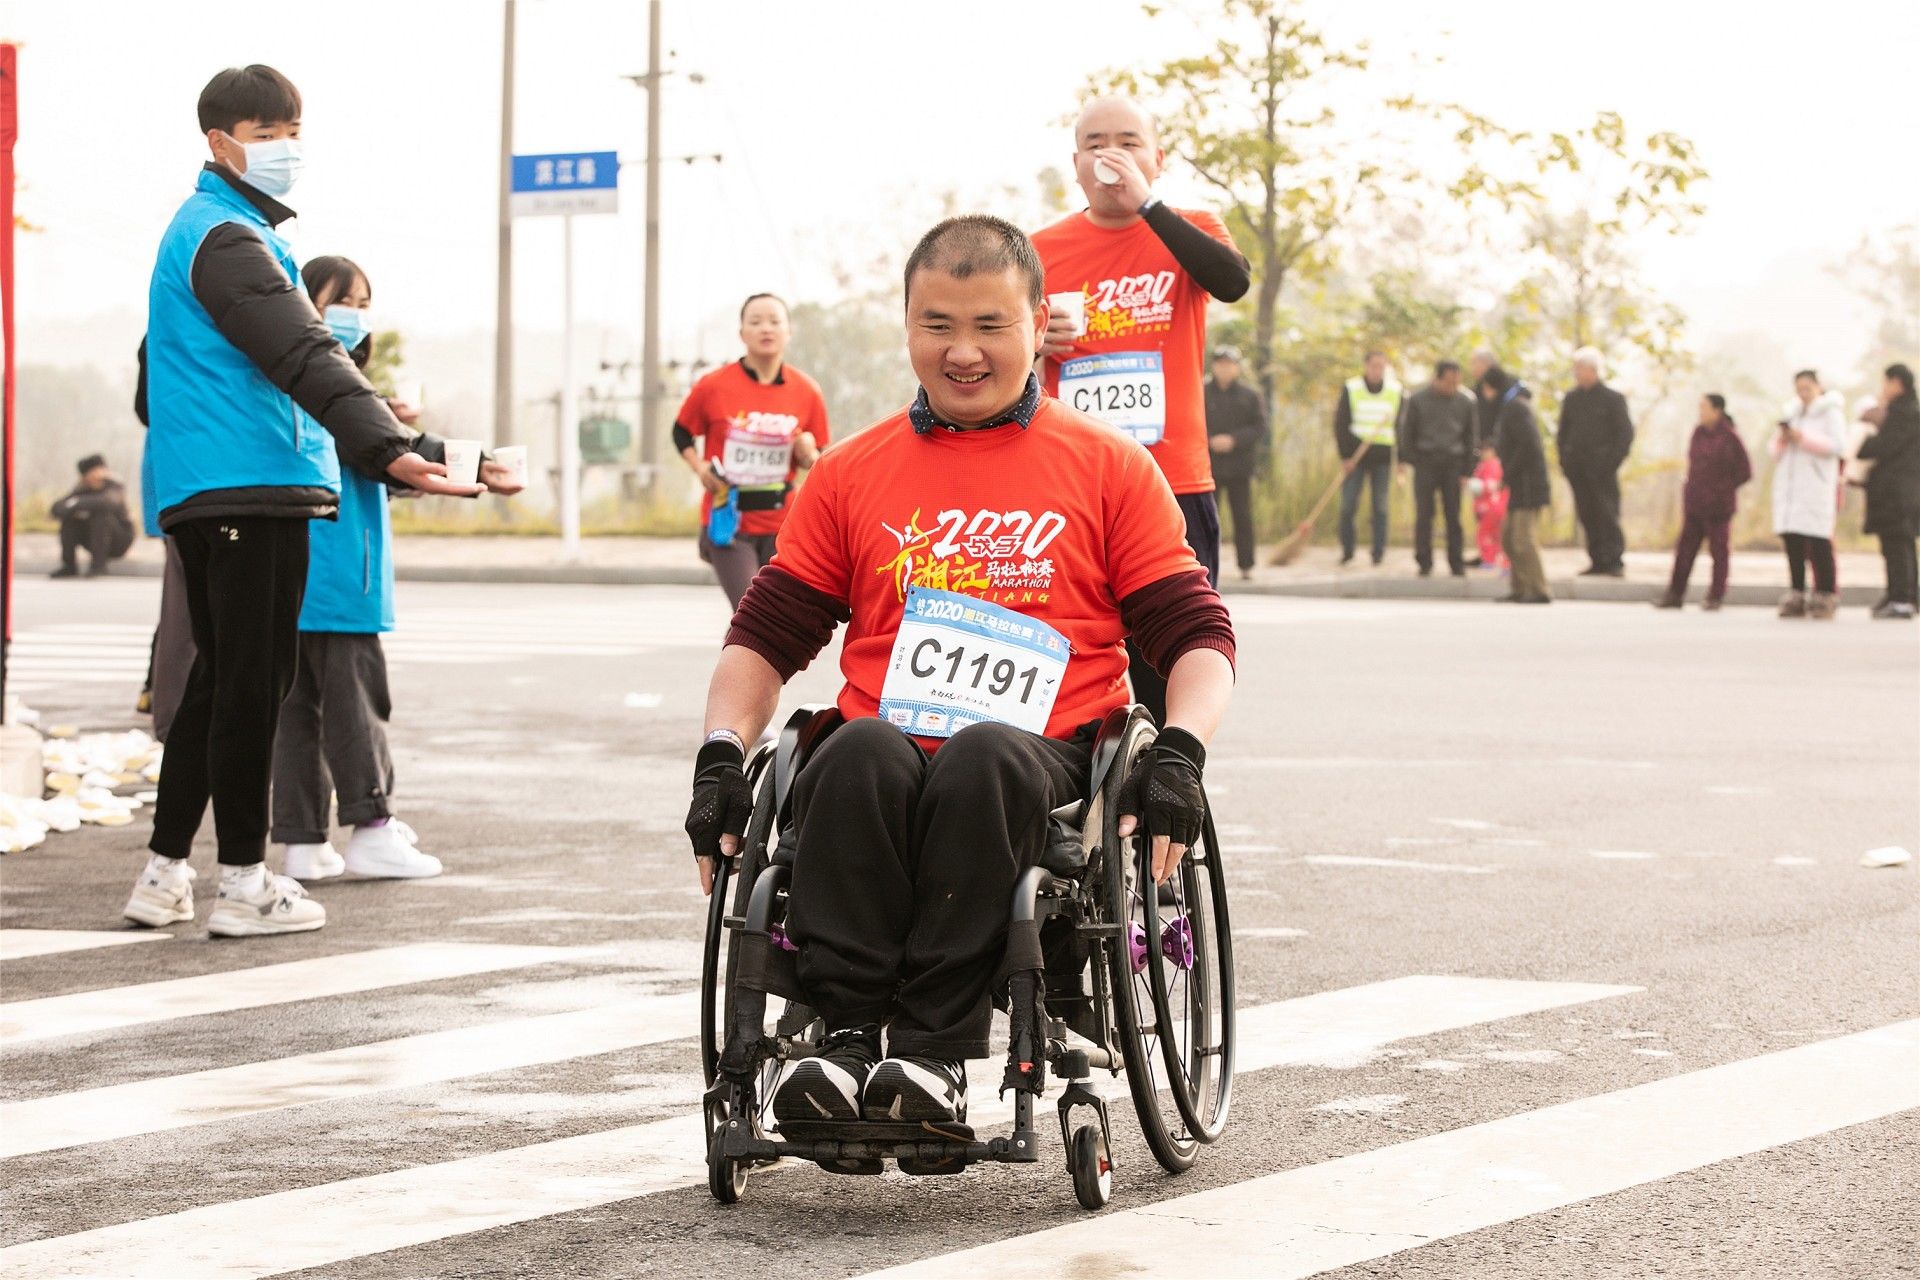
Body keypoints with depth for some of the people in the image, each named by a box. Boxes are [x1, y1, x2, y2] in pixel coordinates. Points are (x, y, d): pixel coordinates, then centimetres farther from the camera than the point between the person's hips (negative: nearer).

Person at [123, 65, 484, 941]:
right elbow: (303, 356, -26)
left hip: (200, 495, 11)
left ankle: (165, 873, 18)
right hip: (251, 484, -11)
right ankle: (245, 884, -2)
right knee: (252, 681, -6)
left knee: (219, 676, 15)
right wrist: (389, 452, -37)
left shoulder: (199, 231, 21)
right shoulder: (226, 238, -12)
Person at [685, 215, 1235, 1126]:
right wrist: (722, 755, 2)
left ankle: (935, 1051, -40)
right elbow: (766, 634, 20)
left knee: (984, 755, -38)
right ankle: (846, 1039, -39)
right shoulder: (853, 473, 19)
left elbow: (1197, 636, 10)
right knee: (860, 752, -36)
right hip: (885, 755, 2)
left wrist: (1178, 753, -9)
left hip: (1044, 758, -2)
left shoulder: (1108, 467, 13)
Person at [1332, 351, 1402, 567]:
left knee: (1380, 506, 1)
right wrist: (1345, 455, -9)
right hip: (1355, 456, -1)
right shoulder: (1351, 389, 0)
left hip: (1383, 458, 1)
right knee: (1348, 504, -4)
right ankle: (1347, 551, 8)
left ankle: (1379, 551, 7)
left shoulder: (1396, 391, 6)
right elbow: (1340, 424, -1)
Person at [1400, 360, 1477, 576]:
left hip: (1453, 464, 1)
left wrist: (1467, 470, 4)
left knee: (1453, 516, 0)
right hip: (1425, 463, -1)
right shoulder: (1417, 400, 1)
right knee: (1424, 515, -2)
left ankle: (1457, 563, 5)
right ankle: (1424, 562, 3)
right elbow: (1407, 433, 6)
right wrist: (1411, 461, -2)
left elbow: (1472, 437, 10)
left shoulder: (1465, 403, 5)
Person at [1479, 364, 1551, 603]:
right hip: (1520, 485, 10)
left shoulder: (1516, 408, -13)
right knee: (1508, 538, 13)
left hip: (1527, 482, -10)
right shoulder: (1507, 406, 19)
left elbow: (1528, 445, -22)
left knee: (1522, 539, -12)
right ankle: (1519, 589, 17)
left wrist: (1509, 473, -16)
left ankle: (1540, 591, -11)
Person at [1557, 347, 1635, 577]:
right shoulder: (1571, 399, 13)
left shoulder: (1612, 399, 0)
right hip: (1578, 470, 5)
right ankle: (1598, 561, 7)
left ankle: (1615, 562, -5)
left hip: (1602, 469, -5)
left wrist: (1612, 461, -10)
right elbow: (1563, 431, 19)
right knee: (1587, 516, 3)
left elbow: (1625, 433, -2)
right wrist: (1565, 461, 7)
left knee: (1607, 516, -8)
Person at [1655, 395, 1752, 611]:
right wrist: (1692, 486, 9)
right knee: (1685, 548, 4)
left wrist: (1722, 488, -5)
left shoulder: (1729, 437, -10)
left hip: (1717, 506, -6)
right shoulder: (1699, 433, 8)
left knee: (1719, 550, 3)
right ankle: (1675, 594, 7)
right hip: (1694, 504, 6)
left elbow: (1745, 471, -7)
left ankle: (1716, 597, 9)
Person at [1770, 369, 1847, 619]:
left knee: (1819, 542, -10)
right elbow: (1774, 447, 19)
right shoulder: (1791, 411, 20)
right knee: (1793, 542, 1)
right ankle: (1796, 595, 4)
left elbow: (1839, 444, -11)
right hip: (1788, 484, 6)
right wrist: (1781, 440, -4)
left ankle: (1826, 596, -8)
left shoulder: (1831, 411, 2)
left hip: (1817, 484, -6)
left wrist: (1804, 438, -16)